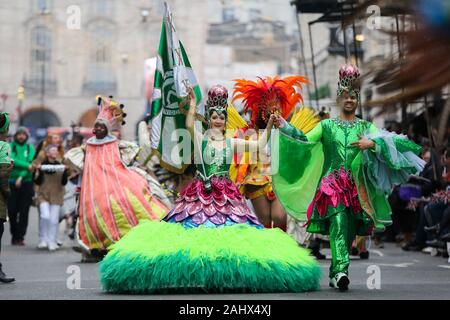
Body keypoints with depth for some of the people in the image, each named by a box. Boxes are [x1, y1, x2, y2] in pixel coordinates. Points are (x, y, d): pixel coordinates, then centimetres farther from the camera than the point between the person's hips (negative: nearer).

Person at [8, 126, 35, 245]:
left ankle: (20, 237, 2)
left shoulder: (30, 148, 10)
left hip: (26, 181, 1)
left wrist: (21, 177, -14)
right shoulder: (10, 146, 6)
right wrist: (27, 166, -19)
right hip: (12, 182, -1)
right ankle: (14, 235, 12)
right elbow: (12, 160, -9)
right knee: (12, 210, -1)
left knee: (24, 211, -2)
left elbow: (31, 163, -2)